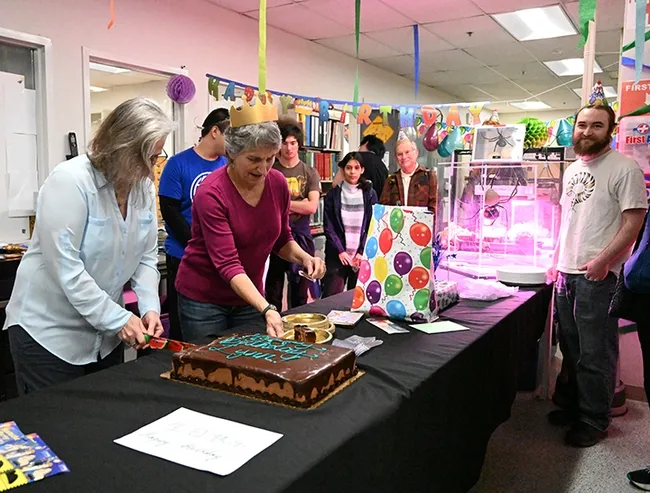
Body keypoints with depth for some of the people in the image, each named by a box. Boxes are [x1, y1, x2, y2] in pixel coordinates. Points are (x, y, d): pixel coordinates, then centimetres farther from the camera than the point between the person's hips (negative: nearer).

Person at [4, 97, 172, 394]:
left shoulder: (144, 186, 0)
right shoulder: (70, 181, -21)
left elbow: (146, 257, 3)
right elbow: (66, 268, -25)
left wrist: (150, 306, -12)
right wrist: (119, 319, -22)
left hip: (106, 335, 7)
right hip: (49, 334, -6)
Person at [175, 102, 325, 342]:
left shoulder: (278, 184, -8)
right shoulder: (211, 194, -24)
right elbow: (228, 263, -29)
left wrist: (304, 258, -14)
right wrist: (267, 309, -39)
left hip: (249, 297, 5)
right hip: (203, 299, -4)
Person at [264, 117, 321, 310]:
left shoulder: (310, 173, 4)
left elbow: (312, 207, -7)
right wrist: (299, 204, -10)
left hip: (300, 236, 1)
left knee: (300, 293, 9)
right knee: (273, 291, 9)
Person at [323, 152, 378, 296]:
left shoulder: (370, 194, 5)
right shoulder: (333, 195, 4)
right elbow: (328, 227, 0)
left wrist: (362, 252, -7)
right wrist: (340, 251, -10)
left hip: (362, 255, 1)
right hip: (337, 255, 0)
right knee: (330, 298, -3)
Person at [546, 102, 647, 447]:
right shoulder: (572, 170, 15)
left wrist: (602, 260, -19)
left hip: (599, 276, -7)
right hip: (566, 274, 7)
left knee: (595, 354, 0)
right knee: (571, 349, 15)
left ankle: (594, 421, 14)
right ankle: (576, 406, 30)